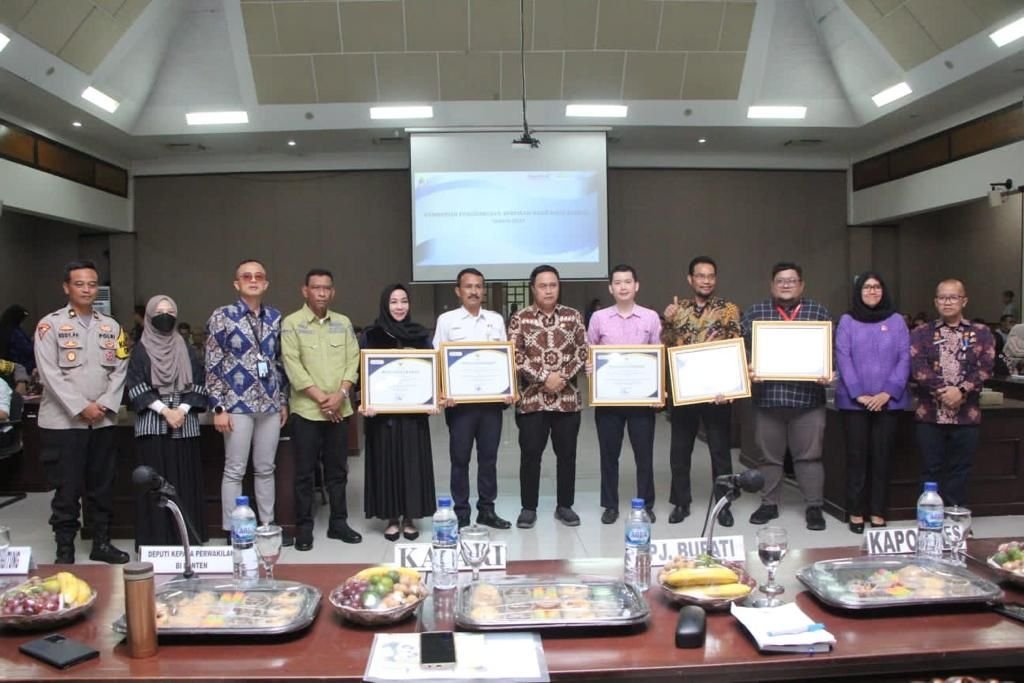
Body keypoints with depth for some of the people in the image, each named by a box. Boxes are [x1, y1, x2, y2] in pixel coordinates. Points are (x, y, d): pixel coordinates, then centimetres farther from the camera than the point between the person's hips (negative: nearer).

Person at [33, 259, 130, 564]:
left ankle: (102, 543, 21)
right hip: (62, 421, -4)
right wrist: (81, 408, -15)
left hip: (102, 421, 4)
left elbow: (120, 370, 5)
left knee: (102, 486, 10)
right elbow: (50, 374, -10)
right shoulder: (50, 324, -3)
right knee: (66, 489, 2)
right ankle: (65, 549, 12)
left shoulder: (111, 327, 10)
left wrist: (106, 405, -8)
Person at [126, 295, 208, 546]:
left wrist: (182, 409, -10)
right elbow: (136, 387, -4)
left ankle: (187, 539, 9)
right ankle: (156, 540, 3)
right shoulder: (141, 350, 4)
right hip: (152, 422, -2)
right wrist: (165, 410, -14)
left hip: (185, 423, 2)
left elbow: (199, 383, 5)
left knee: (185, 481, 2)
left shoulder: (185, 348, 11)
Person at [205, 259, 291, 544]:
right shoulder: (222, 316, -5)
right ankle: (233, 530, 13)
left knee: (266, 468, 12)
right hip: (237, 403, -4)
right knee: (235, 470, 3)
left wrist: (284, 401, 11)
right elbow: (212, 365, -7)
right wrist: (219, 407, -11)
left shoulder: (275, 317, 8)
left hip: (270, 403, 4)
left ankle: (268, 525, 22)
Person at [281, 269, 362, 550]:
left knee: (337, 469, 10)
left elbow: (353, 361, 4)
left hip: (339, 409, 4)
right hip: (306, 409, -3)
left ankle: (338, 522, 20)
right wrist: (321, 398, -14)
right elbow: (293, 365, -10)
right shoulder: (292, 323, -3)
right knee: (304, 472, 2)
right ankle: (304, 527, 12)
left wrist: (340, 394, -11)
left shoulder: (343, 323, 9)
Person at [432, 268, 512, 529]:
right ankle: (461, 513, 14)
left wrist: (509, 389, -3)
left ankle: (486, 509, 20)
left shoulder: (496, 320, 9)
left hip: (492, 398, 3)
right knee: (460, 458, 4)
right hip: (459, 400, -2)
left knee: (489, 456, 9)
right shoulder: (446, 320, 1)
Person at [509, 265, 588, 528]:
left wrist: (563, 377, -12)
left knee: (567, 454, 9)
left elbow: (582, 352, 1)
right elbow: (515, 357, -8)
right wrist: (544, 377, -15)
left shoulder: (573, 316, 5)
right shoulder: (520, 319, -1)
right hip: (531, 399, -2)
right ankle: (528, 508, 16)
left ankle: (565, 506, 22)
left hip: (567, 398, 2)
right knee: (530, 454, 3)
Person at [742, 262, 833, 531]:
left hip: (807, 397, -1)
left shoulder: (818, 312, 8)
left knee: (809, 455, 4)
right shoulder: (755, 312, 8)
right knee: (769, 455, 10)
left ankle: (814, 507, 15)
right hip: (767, 396, 1)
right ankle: (769, 504, 22)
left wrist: (827, 374, -12)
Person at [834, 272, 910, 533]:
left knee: (882, 456, 5)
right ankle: (855, 512, 10)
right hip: (854, 401, -1)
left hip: (888, 401, 1)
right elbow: (843, 358, -3)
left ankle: (878, 512, 14)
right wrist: (858, 394, -13)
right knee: (856, 455, 2)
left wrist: (888, 392, -11)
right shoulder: (847, 321, 4)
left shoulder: (896, 321, 7)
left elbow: (905, 358, 1)